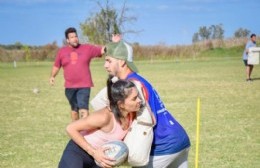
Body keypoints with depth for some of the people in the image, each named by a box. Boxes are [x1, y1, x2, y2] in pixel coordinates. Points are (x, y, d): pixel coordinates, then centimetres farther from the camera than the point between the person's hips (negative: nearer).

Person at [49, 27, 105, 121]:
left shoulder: (87, 48, 0)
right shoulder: (62, 51, 4)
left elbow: (103, 50, -6)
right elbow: (56, 66, 14)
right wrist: (52, 76, -1)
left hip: (84, 86, -3)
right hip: (70, 86, 3)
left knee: (83, 109, -17)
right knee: (74, 109, 17)